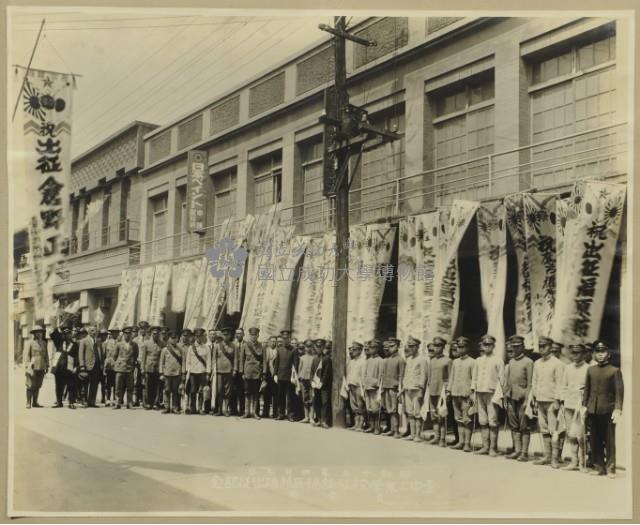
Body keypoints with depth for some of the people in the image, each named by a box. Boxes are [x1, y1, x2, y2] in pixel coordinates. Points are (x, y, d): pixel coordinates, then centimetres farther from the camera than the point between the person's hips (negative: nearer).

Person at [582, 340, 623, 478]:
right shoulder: (590, 370, 12)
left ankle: (610, 468, 7)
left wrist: (617, 409, -13)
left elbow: (619, 391, -5)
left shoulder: (615, 371, 0)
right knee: (595, 441, 6)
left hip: (608, 410, -4)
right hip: (593, 410, 4)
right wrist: (584, 406, 9)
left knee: (609, 441, 0)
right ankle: (599, 467, 14)